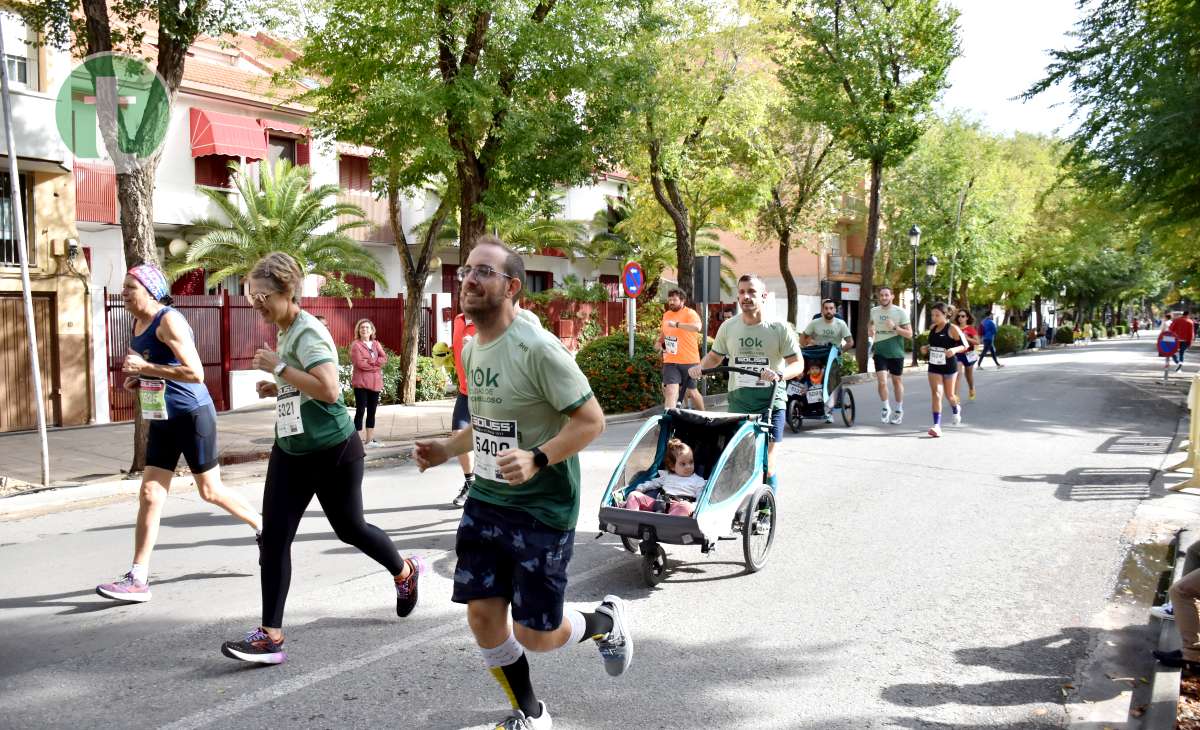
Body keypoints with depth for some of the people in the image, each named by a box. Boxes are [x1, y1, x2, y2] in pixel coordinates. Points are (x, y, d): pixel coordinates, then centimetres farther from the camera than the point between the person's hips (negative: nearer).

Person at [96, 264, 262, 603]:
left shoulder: (169, 321, -16)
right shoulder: (138, 324, 11)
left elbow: (195, 373, -24)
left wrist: (146, 368, -23)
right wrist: (137, 381, 7)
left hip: (193, 415, -8)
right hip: (162, 420, 8)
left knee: (210, 491, 5)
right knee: (149, 496, 2)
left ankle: (265, 527, 28)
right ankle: (138, 579, 5)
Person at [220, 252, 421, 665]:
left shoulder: (308, 332, -19)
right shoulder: (284, 334, 8)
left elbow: (329, 389, -33)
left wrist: (278, 368, -26)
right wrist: (276, 388, 5)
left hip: (333, 451, -8)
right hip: (290, 451, 8)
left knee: (349, 528, 11)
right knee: (273, 538, -2)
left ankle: (405, 573, 40)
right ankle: (270, 635, 2)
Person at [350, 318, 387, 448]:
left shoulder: (376, 344, 15)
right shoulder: (355, 344, -4)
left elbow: (384, 359, 2)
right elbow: (359, 363, -15)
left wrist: (370, 361, -12)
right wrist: (376, 364, -7)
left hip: (375, 382, 6)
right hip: (361, 382, -6)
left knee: (372, 411, 9)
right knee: (361, 410, -7)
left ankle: (369, 440, 16)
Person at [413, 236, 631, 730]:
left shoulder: (537, 348, -20)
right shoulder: (470, 349, 6)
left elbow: (591, 421, -18)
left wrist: (537, 461, -31)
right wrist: (447, 449, 7)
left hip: (542, 510, -7)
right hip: (485, 501, 7)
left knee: (535, 635, 2)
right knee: (482, 618, 6)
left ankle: (606, 621, 35)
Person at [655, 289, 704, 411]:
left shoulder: (690, 313, -8)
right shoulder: (666, 315, 11)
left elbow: (697, 327, -30)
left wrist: (677, 324, -35)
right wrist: (659, 341, 12)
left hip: (689, 361, -4)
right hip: (670, 361, 4)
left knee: (691, 392, 12)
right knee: (671, 391, -14)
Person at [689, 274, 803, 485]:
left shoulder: (779, 328, -2)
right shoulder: (728, 327, 7)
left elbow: (797, 363, -4)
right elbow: (715, 356, 19)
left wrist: (779, 374, -25)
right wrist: (700, 366, -3)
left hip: (770, 400, -3)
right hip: (738, 400, 3)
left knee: (766, 463, -6)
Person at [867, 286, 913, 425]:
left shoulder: (900, 312, -8)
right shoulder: (874, 311, 2)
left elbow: (909, 334, -9)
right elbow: (870, 323, 25)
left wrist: (895, 327, -24)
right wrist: (870, 330, 2)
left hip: (896, 353, -1)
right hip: (880, 352, 2)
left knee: (897, 381, 12)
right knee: (881, 381, -11)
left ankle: (898, 410, 28)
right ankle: (886, 407, 11)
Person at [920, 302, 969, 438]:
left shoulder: (952, 329, -11)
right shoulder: (932, 328, 5)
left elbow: (964, 346, -9)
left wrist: (954, 349, -28)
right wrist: (926, 348, 1)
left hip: (949, 365, -4)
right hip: (934, 366, 4)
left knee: (949, 394, 13)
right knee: (936, 393, -9)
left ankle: (957, 409, 49)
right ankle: (937, 426, -14)